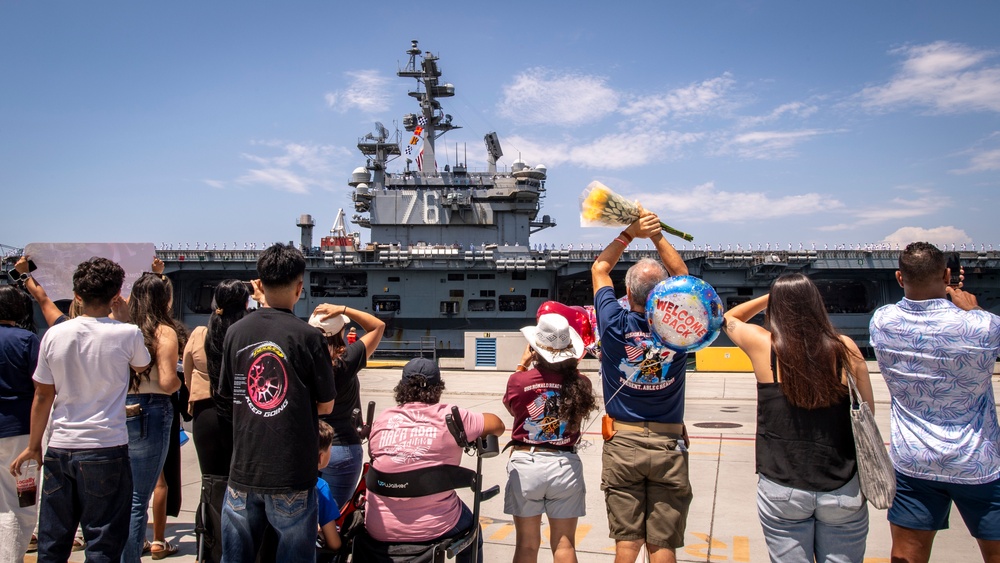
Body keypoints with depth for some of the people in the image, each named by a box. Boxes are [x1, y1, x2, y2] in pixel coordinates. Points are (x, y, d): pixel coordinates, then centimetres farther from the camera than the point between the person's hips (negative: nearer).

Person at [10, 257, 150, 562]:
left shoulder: (54, 335, -1)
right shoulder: (128, 334, -10)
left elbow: (42, 396, 6)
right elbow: (142, 366, 12)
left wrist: (33, 446, 18)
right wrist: (125, 318, 14)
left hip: (59, 448, 4)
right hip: (107, 449, -4)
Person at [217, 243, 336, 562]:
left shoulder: (235, 332, -1)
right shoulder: (308, 336, -12)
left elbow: (228, 398, 10)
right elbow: (326, 406, -4)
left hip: (243, 470, 4)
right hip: (292, 474, -3)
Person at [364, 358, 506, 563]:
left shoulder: (382, 419, -1)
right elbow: (498, 425, 1)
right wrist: (477, 432, 23)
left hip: (379, 530, 2)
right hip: (433, 528, -2)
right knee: (471, 527, 30)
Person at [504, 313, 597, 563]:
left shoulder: (519, 380, -10)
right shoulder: (580, 383, -8)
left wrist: (522, 367, 15)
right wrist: (569, 366, 10)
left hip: (525, 465, 0)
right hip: (566, 466, 1)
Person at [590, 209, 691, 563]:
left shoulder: (616, 325, -11)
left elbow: (599, 270, 5)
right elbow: (682, 275, 10)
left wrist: (630, 233, 6)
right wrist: (656, 235, 9)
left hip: (622, 443, 0)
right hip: (668, 445, 1)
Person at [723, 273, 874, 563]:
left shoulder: (763, 345, -8)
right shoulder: (845, 348, -5)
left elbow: (729, 318, 14)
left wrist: (773, 296, 19)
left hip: (782, 491, -1)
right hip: (843, 491, 1)